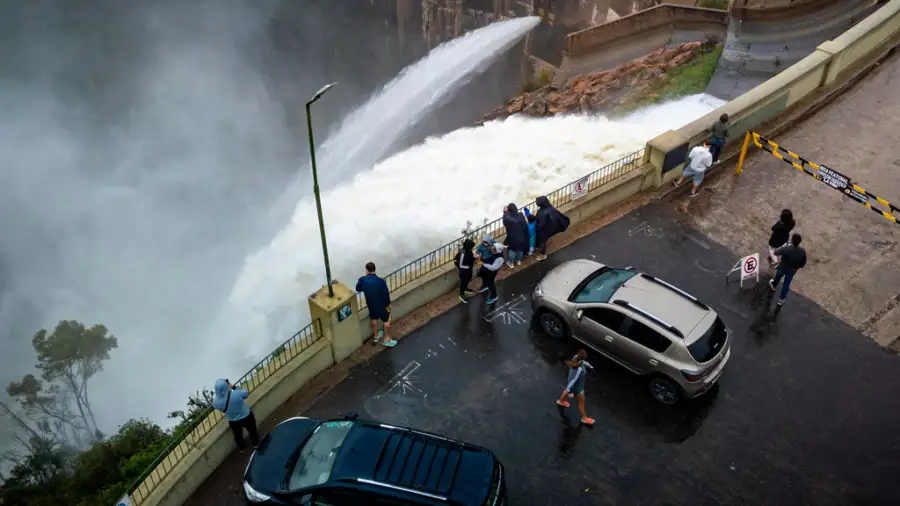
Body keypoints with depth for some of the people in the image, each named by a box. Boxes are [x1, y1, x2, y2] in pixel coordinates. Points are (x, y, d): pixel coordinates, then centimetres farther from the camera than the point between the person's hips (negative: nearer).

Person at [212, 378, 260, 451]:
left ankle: (241, 448, 60)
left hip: (233, 422, 2)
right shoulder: (237, 394, -39)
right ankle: (256, 444, 57)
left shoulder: (216, 402, -32)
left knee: (238, 435, 33)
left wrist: (220, 391, -9)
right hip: (246, 417, -2)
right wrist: (233, 387, -9)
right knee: (252, 430, 31)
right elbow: (246, 393, -14)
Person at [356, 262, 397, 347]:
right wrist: (388, 304, -3)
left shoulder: (362, 280, -17)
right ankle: (386, 339, 35)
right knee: (386, 320, 21)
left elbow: (358, 289, 4)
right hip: (381, 304, -4)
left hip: (370, 304, 4)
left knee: (374, 319, 30)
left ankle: (376, 336, 50)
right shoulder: (380, 281, -30)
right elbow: (385, 295, -21)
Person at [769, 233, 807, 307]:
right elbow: (803, 263, -12)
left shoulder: (786, 249, -37)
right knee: (786, 284, 24)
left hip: (782, 268, -1)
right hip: (792, 271, 1)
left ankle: (773, 285, 65)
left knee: (778, 277, 33)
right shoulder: (802, 251, -27)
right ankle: (781, 299, 41)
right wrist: (797, 267, 10)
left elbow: (776, 253, -16)